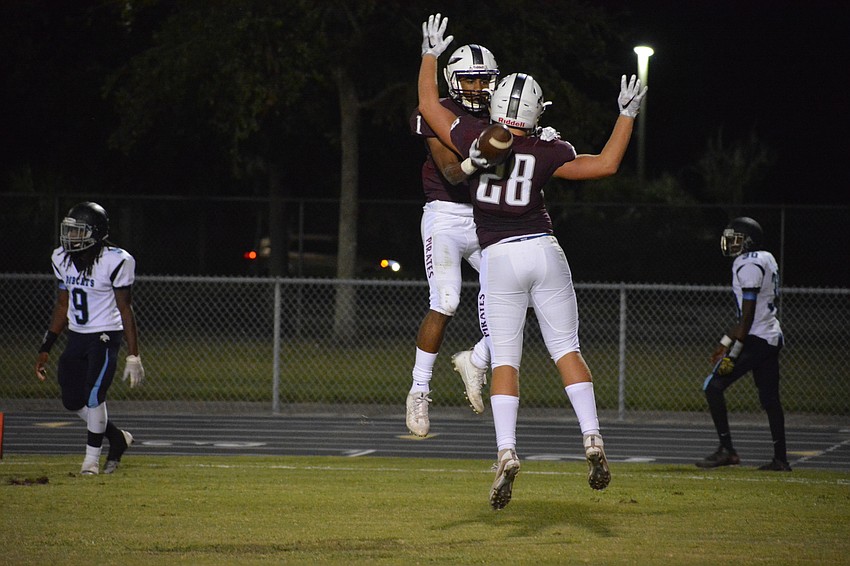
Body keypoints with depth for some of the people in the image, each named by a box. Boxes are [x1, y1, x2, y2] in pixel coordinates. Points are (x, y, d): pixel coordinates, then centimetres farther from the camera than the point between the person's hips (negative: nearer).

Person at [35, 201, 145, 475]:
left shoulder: (115, 262, -16)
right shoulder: (62, 259, 3)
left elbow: (125, 309, -12)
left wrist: (133, 356, -13)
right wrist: (46, 348, 13)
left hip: (106, 336, -7)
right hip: (77, 337, 7)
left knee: (93, 395, -14)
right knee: (72, 400, 5)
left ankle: (92, 457, 2)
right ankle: (117, 437, 26)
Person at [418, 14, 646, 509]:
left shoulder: (473, 139, -3)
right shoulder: (545, 152, -3)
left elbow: (429, 105, 11)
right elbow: (606, 165, 2)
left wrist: (432, 55, 21)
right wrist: (628, 116, 12)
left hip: (499, 259, 0)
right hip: (544, 251, 0)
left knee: (506, 360, 0)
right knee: (566, 347, 7)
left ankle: (507, 451, -15)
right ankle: (592, 438, -6)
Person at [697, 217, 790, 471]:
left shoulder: (749, 266, -14)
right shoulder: (765, 260, 16)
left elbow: (748, 316, -19)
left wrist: (733, 353, -19)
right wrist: (725, 342, 25)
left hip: (755, 339, -10)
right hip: (772, 337, 10)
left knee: (713, 386, -7)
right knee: (769, 397, 11)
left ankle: (726, 450, -10)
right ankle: (780, 458, 11)